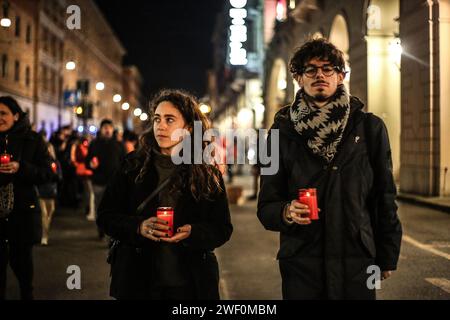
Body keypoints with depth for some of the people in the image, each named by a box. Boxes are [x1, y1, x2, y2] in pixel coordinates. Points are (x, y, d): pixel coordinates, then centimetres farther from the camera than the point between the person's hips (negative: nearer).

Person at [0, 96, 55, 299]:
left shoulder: (32, 140, 0)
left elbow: (48, 174, -4)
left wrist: (21, 168, -18)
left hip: (22, 212, -2)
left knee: (21, 258, 7)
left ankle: (27, 294, 28)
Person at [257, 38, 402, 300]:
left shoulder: (370, 128, 2)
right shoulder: (282, 132, 2)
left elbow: (384, 199, 6)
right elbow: (267, 206, 2)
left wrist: (388, 258, 5)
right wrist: (287, 212, -19)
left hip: (357, 262, 0)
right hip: (300, 264, 0)